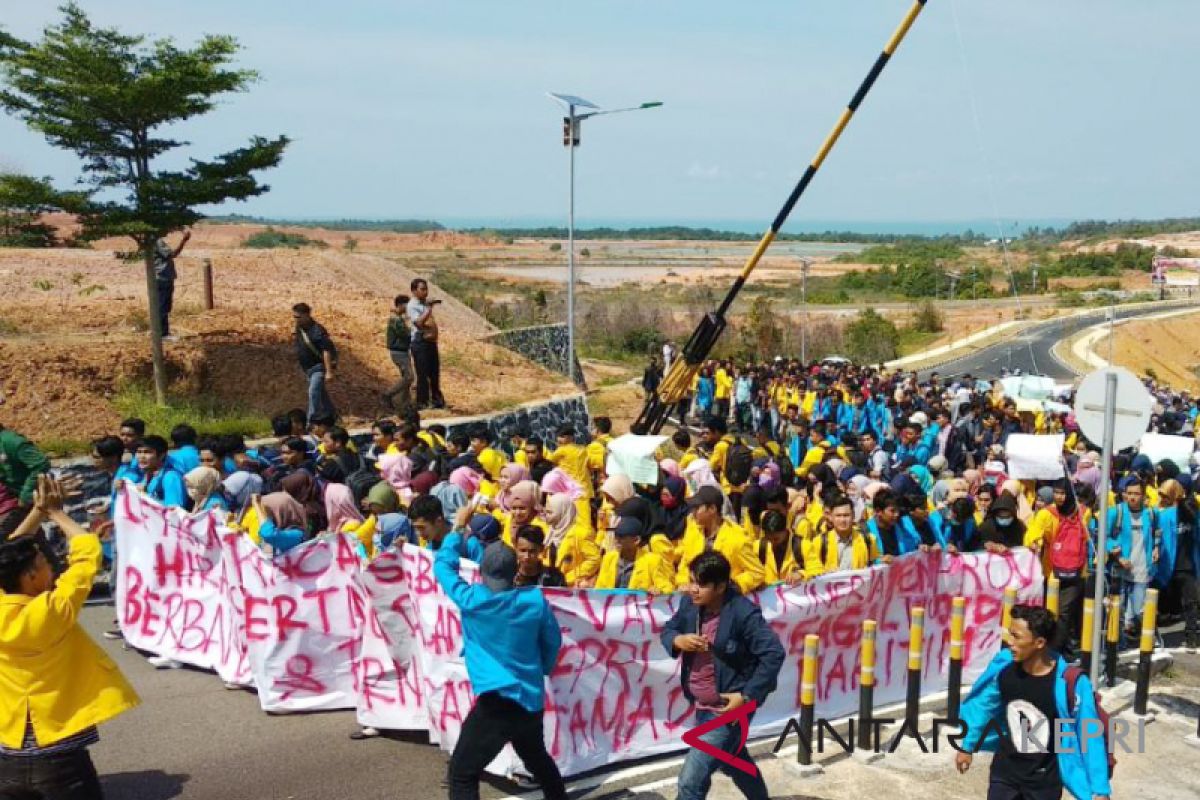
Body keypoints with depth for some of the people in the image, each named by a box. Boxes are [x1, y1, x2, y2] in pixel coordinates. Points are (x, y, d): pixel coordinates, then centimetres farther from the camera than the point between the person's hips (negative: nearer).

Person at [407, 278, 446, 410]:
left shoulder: (426, 303, 13)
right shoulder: (412, 305, -9)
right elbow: (419, 322, -22)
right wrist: (429, 308, -22)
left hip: (431, 341, 8)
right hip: (420, 342, -8)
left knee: (434, 372, 13)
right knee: (423, 374, -5)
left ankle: (437, 399, 23)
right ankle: (422, 402, 2)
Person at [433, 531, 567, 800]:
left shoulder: (471, 600, -9)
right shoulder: (536, 601, -1)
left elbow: (443, 564, 6)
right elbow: (553, 642, 13)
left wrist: (457, 531, 20)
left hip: (496, 702, -5)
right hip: (532, 700, 5)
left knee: (461, 774, -3)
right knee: (538, 759, 30)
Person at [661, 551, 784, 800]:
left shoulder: (743, 613, -23)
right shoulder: (689, 604, -3)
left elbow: (773, 654, -21)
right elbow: (667, 630, 11)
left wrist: (748, 695, -23)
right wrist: (677, 640, -13)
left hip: (728, 709, -8)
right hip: (703, 706, 8)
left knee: (691, 780, -10)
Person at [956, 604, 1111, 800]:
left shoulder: (1070, 683, -26)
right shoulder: (1003, 666, -14)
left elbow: (1091, 739, -18)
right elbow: (984, 707, 5)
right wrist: (968, 745, 16)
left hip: (1044, 779, -3)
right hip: (1004, 770, 3)